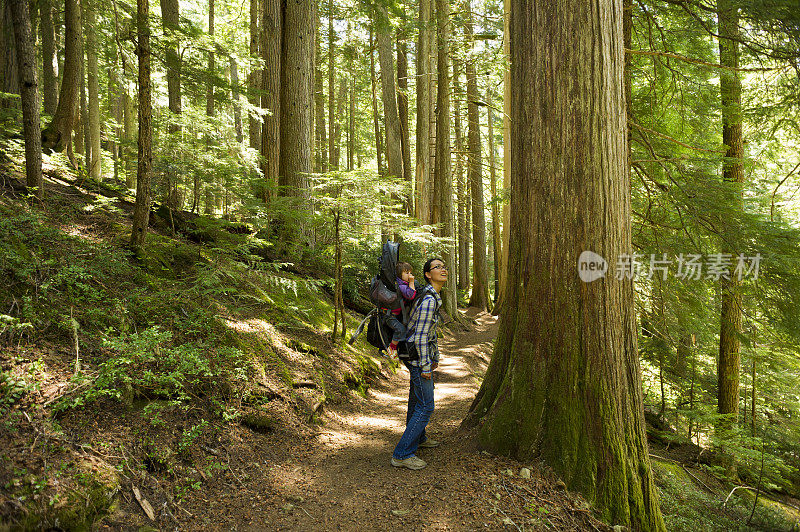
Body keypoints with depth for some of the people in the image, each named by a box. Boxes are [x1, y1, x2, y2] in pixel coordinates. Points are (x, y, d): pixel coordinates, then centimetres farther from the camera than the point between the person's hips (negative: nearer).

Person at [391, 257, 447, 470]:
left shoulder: (434, 296, 9)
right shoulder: (429, 300, -23)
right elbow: (421, 335, -23)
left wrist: (435, 356, 23)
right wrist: (425, 366, -18)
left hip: (424, 353, 10)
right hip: (417, 356, -10)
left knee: (417, 398, 23)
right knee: (425, 406, -6)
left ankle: (418, 438, 41)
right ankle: (402, 454, 0)